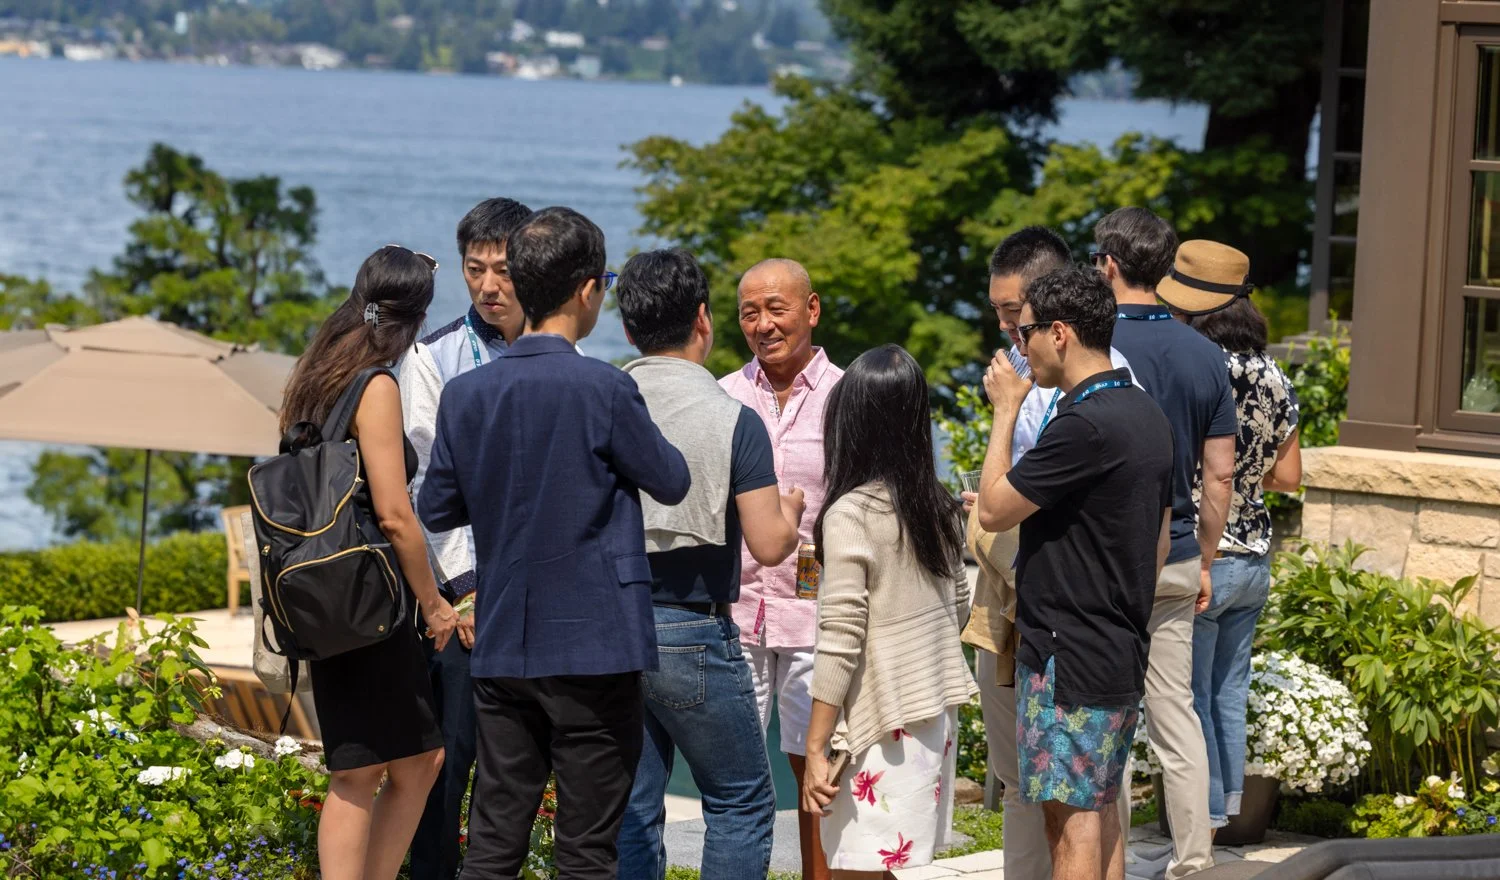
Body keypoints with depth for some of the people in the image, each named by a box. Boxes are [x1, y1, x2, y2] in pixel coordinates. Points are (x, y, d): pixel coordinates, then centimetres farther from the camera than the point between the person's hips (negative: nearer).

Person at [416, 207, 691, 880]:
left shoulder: (466, 393, 2)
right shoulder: (604, 389, -13)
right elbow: (671, 482, 0)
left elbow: (436, 509, 10)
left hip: (500, 647, 5)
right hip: (594, 647, -5)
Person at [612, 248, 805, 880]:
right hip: (693, 632, -5)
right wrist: (789, 510, 10)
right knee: (741, 804, 8)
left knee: (630, 813, 10)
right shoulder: (733, 419, -11)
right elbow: (769, 545, -12)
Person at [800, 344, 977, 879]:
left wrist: (815, 748, -14)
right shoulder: (939, 509, 6)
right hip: (938, 717, 7)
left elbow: (840, 641, -17)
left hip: (881, 728, -7)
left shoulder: (850, 516, -15)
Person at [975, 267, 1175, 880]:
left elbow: (993, 511, -14)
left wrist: (1005, 410, -5)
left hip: (1069, 659, -10)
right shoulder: (1149, 417, 11)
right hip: (1123, 652, 10)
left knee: (1070, 818, -5)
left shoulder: (1083, 425, -21)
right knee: (1102, 810, 15)